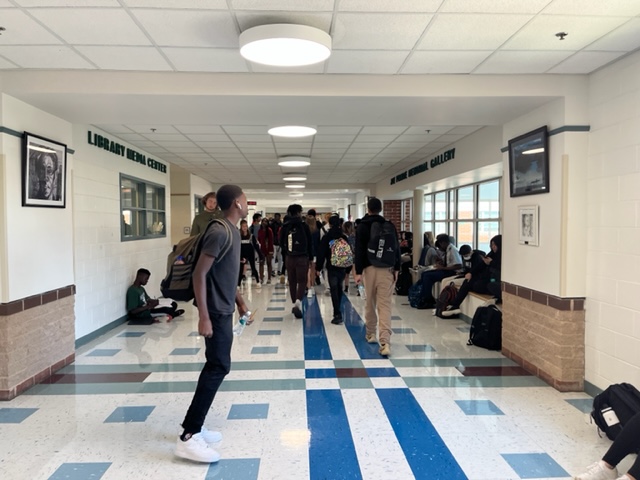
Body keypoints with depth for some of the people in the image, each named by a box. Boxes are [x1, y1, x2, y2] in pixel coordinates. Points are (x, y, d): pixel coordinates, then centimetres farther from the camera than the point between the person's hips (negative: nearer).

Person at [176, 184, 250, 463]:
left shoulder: (232, 231, 11)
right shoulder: (220, 232, -20)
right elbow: (200, 274, -23)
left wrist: (239, 300, 23)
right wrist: (203, 316, -25)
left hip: (224, 310, 10)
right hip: (216, 312, -10)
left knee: (216, 366, 14)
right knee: (218, 367, -8)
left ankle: (194, 426, 24)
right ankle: (188, 437, -2)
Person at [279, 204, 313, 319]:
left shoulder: (285, 226, 1)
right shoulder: (304, 226, -7)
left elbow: (281, 243, 6)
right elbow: (310, 243, -4)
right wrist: (311, 257, 6)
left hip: (289, 258, 3)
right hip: (302, 258, -3)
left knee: (292, 281, 13)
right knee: (302, 281, 1)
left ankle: (295, 304, 20)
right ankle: (298, 301, -20)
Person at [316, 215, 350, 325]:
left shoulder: (326, 238, -6)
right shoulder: (344, 237, 6)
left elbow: (321, 254, -7)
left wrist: (319, 267, -1)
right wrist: (348, 269, 14)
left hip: (331, 268, -4)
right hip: (342, 268, 4)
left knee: (334, 290, -4)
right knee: (339, 289, 18)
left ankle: (337, 314, -13)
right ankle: (338, 312, 29)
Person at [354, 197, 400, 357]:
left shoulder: (362, 226, 1)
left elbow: (359, 251, -4)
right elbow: (396, 248, 7)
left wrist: (358, 272, -4)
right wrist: (396, 269, 12)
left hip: (369, 268, -1)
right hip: (387, 268, 1)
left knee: (370, 303, 16)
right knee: (385, 305, -5)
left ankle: (370, 334, 30)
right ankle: (385, 342, -15)